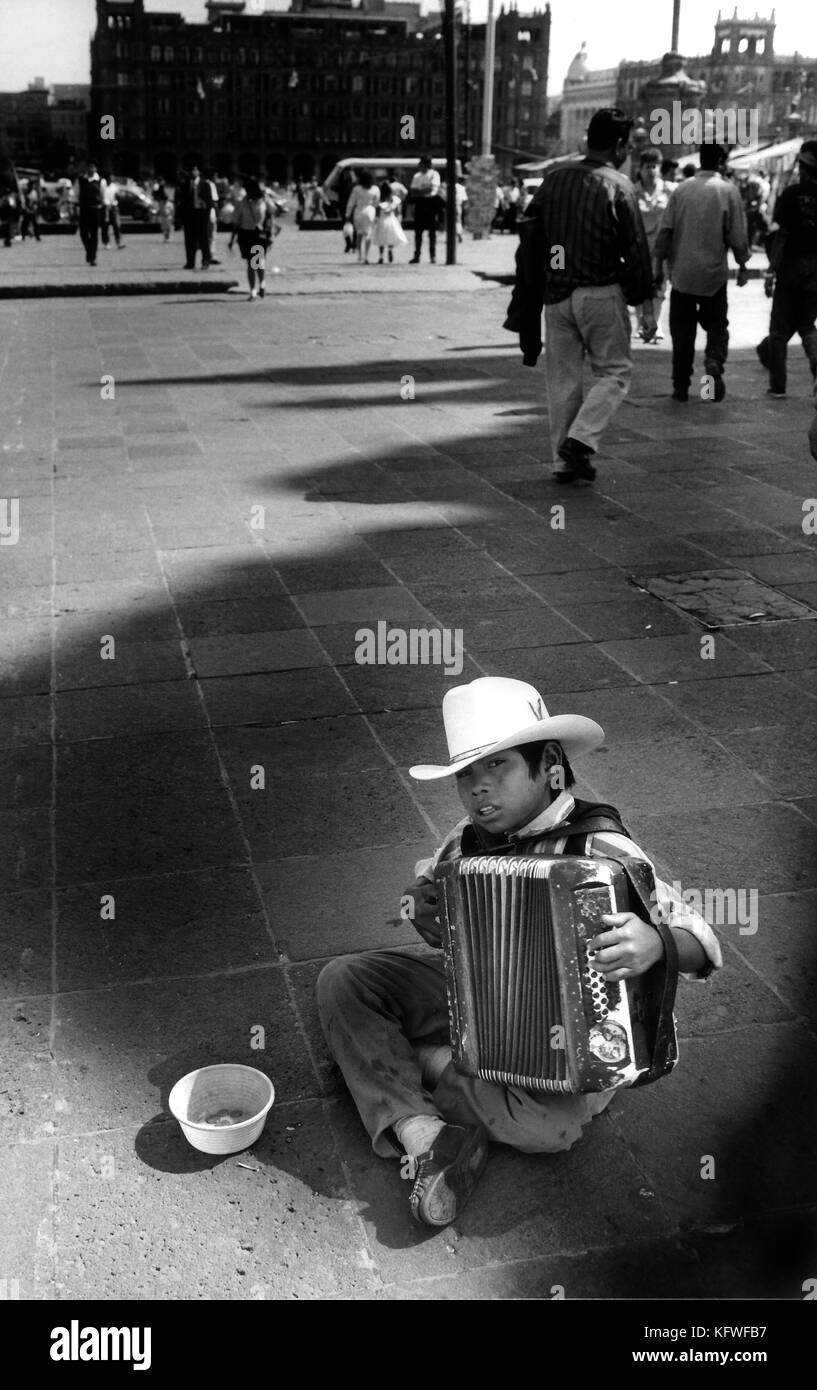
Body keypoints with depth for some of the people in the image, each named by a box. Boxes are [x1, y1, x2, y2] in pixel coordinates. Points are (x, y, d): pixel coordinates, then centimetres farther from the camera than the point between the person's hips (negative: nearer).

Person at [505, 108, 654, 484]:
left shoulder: (554, 178, 6)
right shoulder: (619, 187, -8)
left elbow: (529, 232, 7)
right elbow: (636, 249, -7)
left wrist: (529, 294, 11)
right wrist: (646, 304, 0)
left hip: (556, 293, 5)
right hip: (601, 294, -5)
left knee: (562, 376, 10)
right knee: (614, 371, 9)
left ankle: (563, 461, 13)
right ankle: (581, 439, -8)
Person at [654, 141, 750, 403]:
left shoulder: (681, 189, 2)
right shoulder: (728, 191, -5)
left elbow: (665, 231, 0)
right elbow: (737, 235, -5)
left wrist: (659, 265, 8)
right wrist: (742, 265, 7)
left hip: (682, 273, 2)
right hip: (714, 273, -2)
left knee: (682, 332, 9)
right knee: (717, 327, 11)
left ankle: (681, 386, 11)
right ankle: (714, 363, -17)